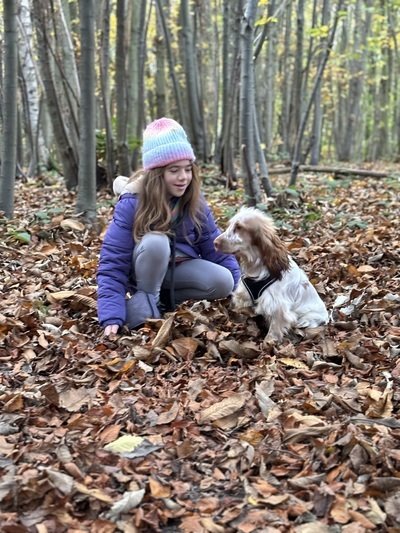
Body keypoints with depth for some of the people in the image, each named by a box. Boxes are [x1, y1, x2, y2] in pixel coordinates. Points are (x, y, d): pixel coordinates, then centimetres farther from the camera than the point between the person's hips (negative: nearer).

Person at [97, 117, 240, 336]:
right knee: (156, 242, -36)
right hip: (142, 271, -4)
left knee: (223, 282, -22)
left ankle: (163, 297, -3)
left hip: (178, 268, 4)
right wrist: (112, 318, -39)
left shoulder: (194, 202, -11)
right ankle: (143, 301, -16)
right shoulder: (131, 204, -25)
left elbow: (214, 247, -6)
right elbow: (112, 264, -29)